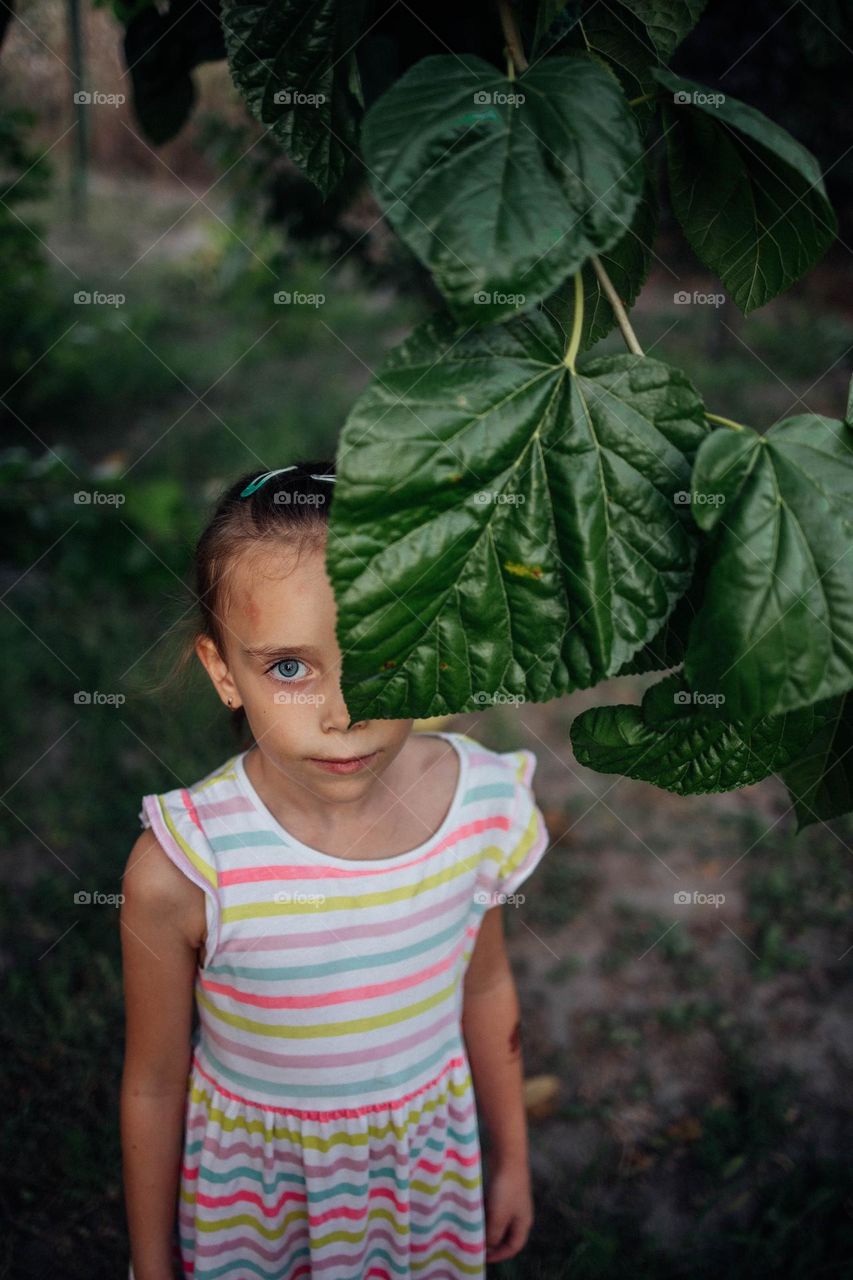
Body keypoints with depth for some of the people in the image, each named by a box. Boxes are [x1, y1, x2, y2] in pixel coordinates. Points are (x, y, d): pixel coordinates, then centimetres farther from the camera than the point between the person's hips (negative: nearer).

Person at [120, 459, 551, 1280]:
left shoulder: (487, 804, -21)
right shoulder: (182, 869, -30)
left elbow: (486, 989, -2)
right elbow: (153, 1086, -13)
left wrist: (511, 1157, 11)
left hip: (431, 1153, 3)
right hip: (254, 1182, -2)